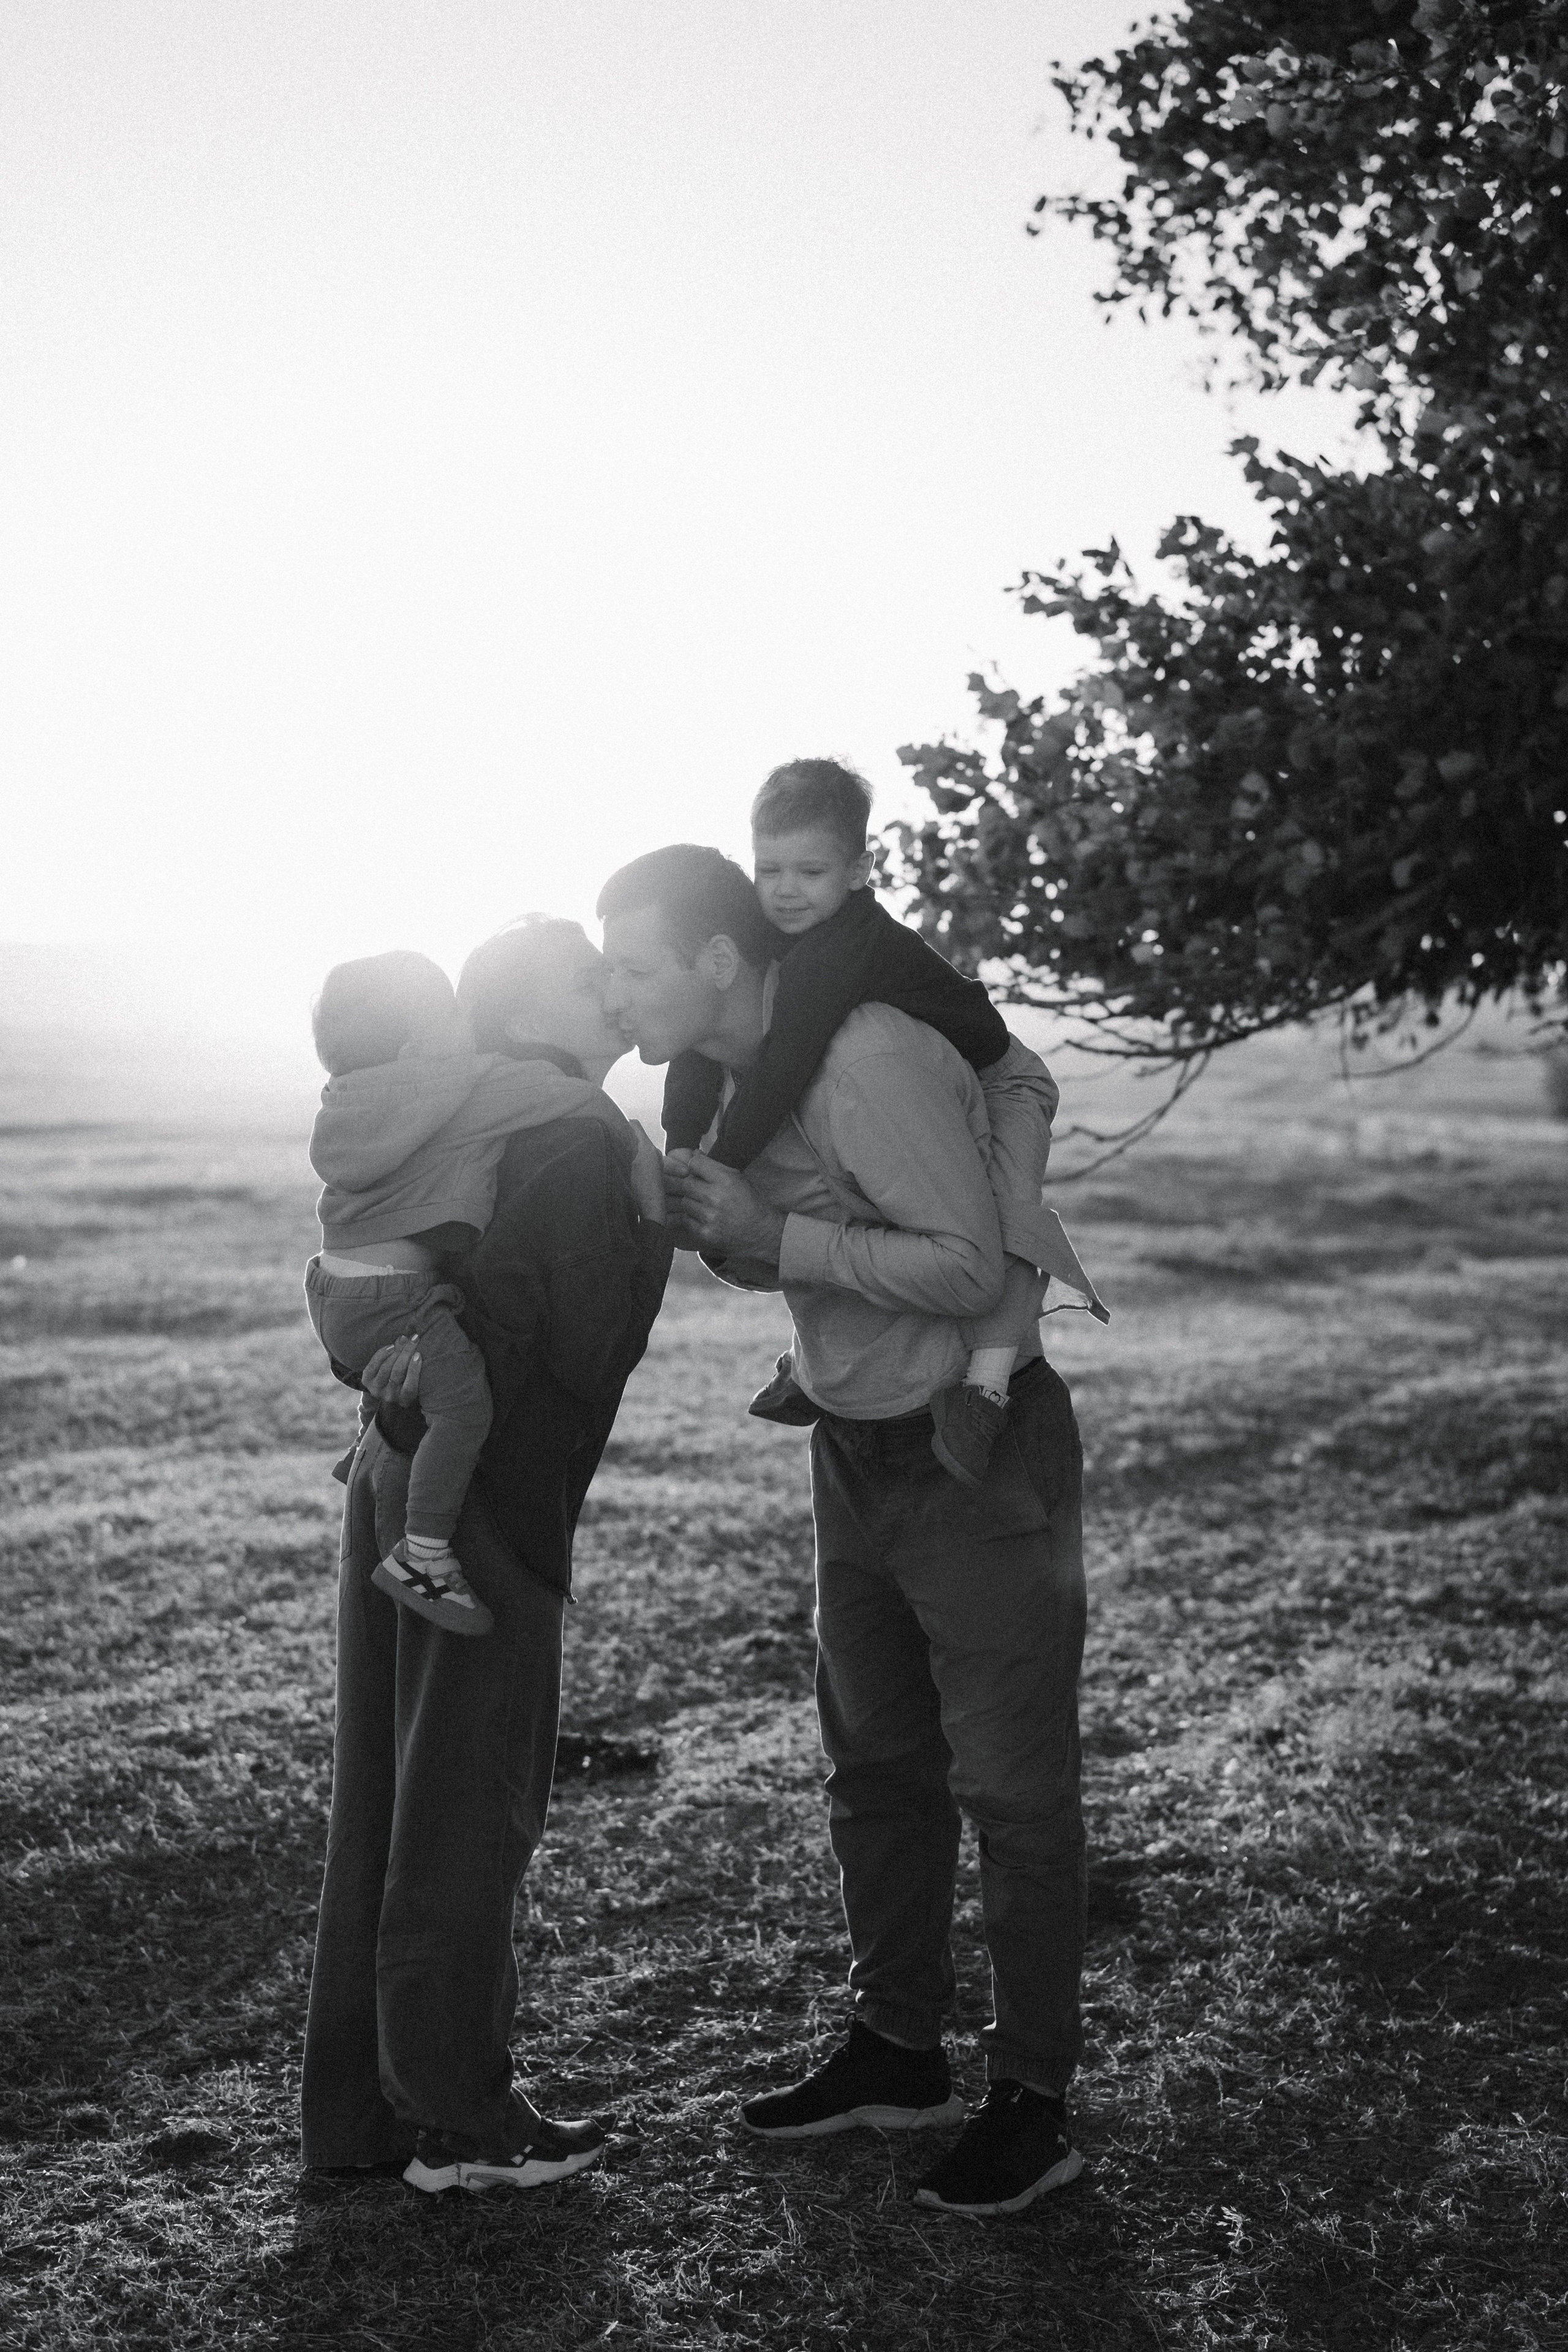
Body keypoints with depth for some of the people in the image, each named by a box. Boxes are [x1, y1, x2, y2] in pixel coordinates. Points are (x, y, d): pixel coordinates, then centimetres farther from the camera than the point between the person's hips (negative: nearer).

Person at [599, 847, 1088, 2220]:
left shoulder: (872, 1061, -24)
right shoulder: (736, 1076, 5)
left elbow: (970, 1268, -27)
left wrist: (771, 1234, -26)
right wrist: (707, 1226, -6)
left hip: (982, 1461, -9)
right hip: (860, 1453, 9)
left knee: (1011, 1786, 1)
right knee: (877, 1766, 17)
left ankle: (1035, 2103, 13)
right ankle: (899, 2052, 32)